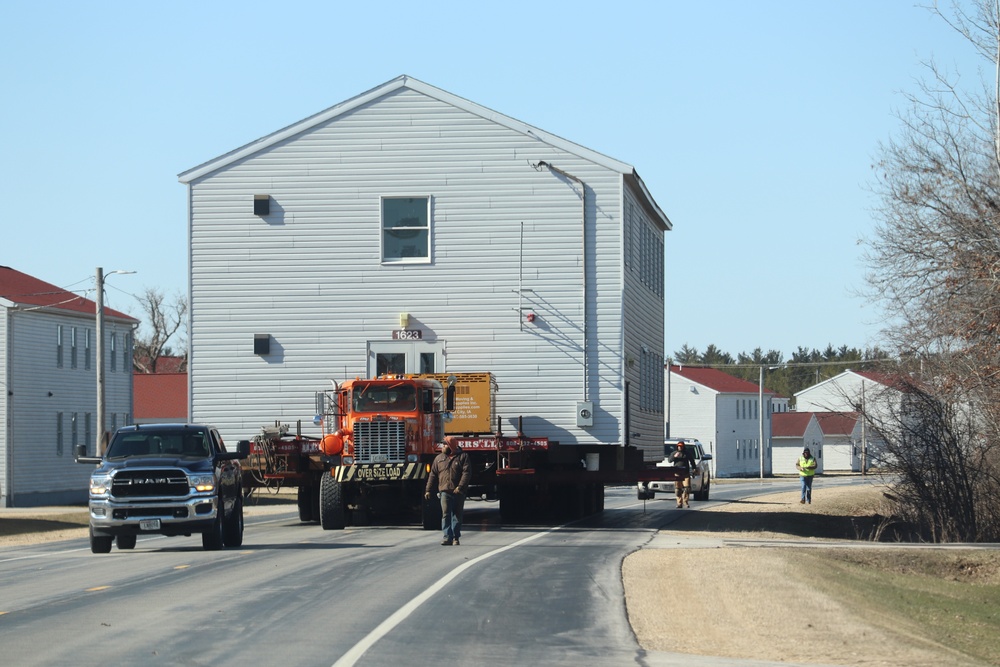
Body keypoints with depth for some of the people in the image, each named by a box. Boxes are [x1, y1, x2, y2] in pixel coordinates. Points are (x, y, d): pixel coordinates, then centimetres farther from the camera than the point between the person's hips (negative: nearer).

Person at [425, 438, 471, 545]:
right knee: (446, 514, -10)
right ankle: (448, 537, -13)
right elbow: (433, 475, 14)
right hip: (445, 491, 1)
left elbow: (467, 473, -6)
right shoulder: (439, 458, 13)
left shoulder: (462, 457, 3)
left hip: (458, 492, -1)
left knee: (457, 515, 6)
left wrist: (461, 487, -17)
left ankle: (456, 537, 14)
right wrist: (428, 490, 8)